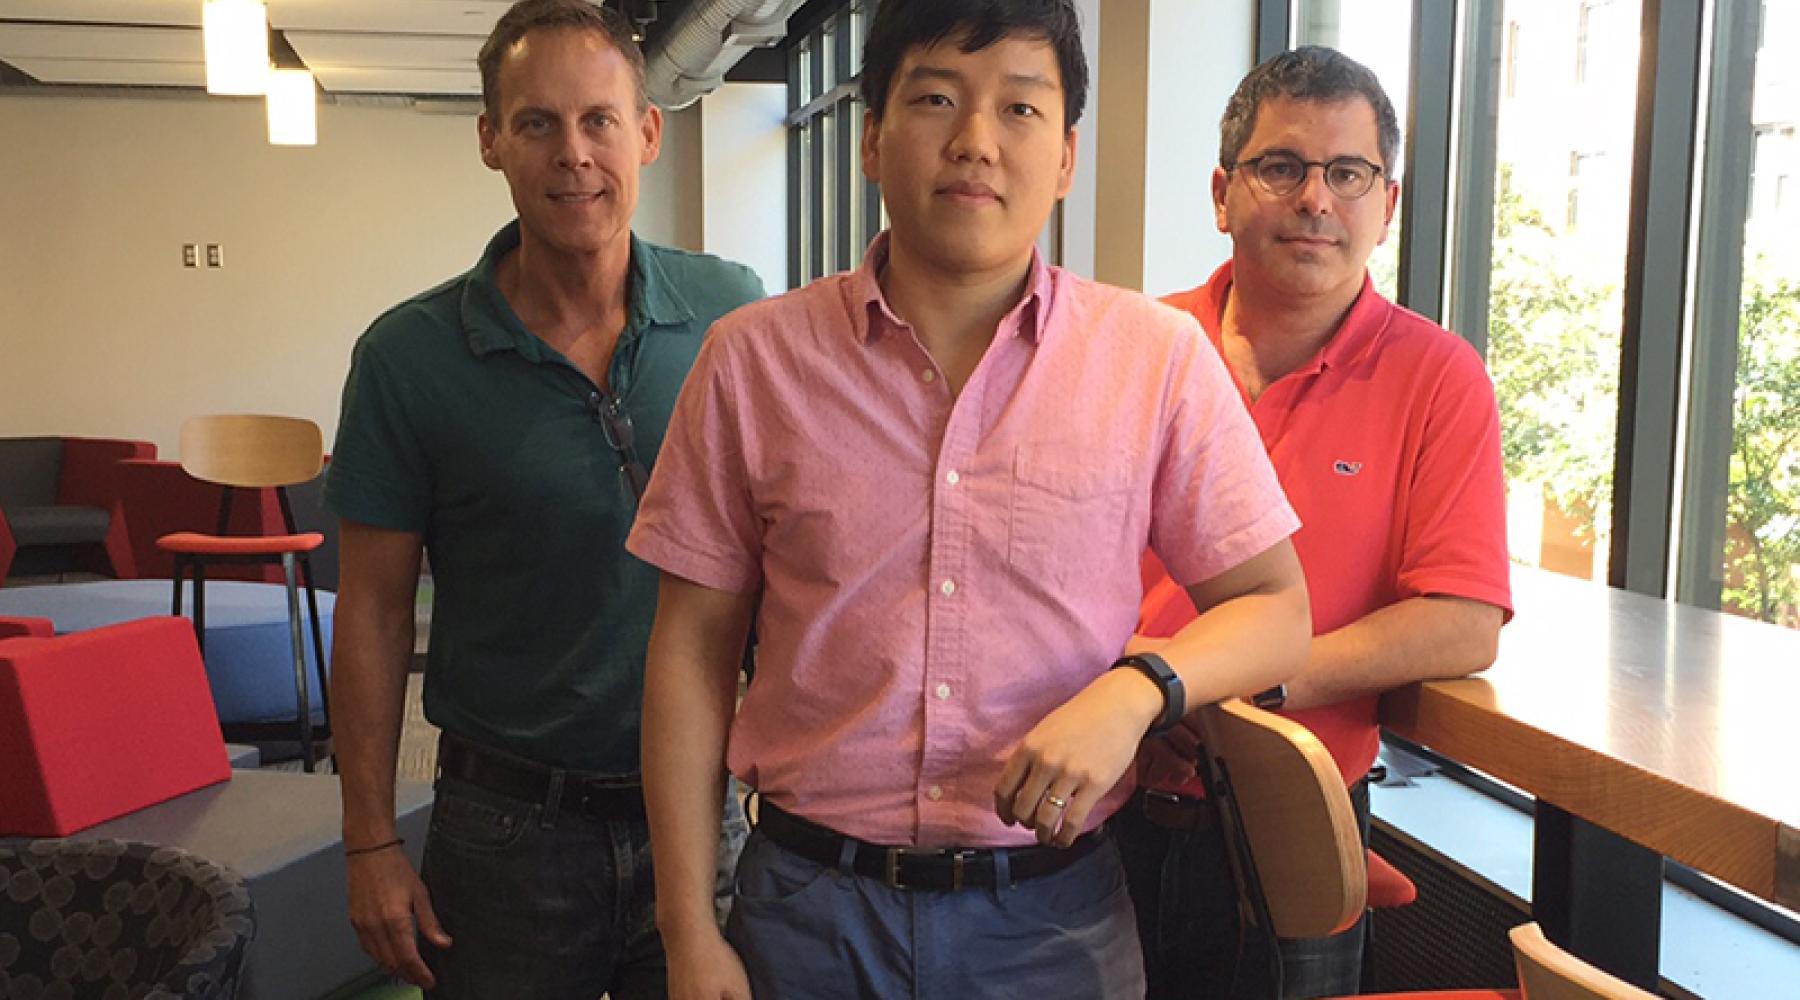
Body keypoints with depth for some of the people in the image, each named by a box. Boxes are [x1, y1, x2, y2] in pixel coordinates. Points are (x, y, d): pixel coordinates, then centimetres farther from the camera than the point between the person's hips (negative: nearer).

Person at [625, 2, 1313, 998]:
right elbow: (692, 650, -1)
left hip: (1055, 914, 1)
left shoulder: (1158, 359, -5)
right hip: (811, 907, 0)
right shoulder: (752, 359, -4)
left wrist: (1136, 692, -19)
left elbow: (1275, 609, 1)